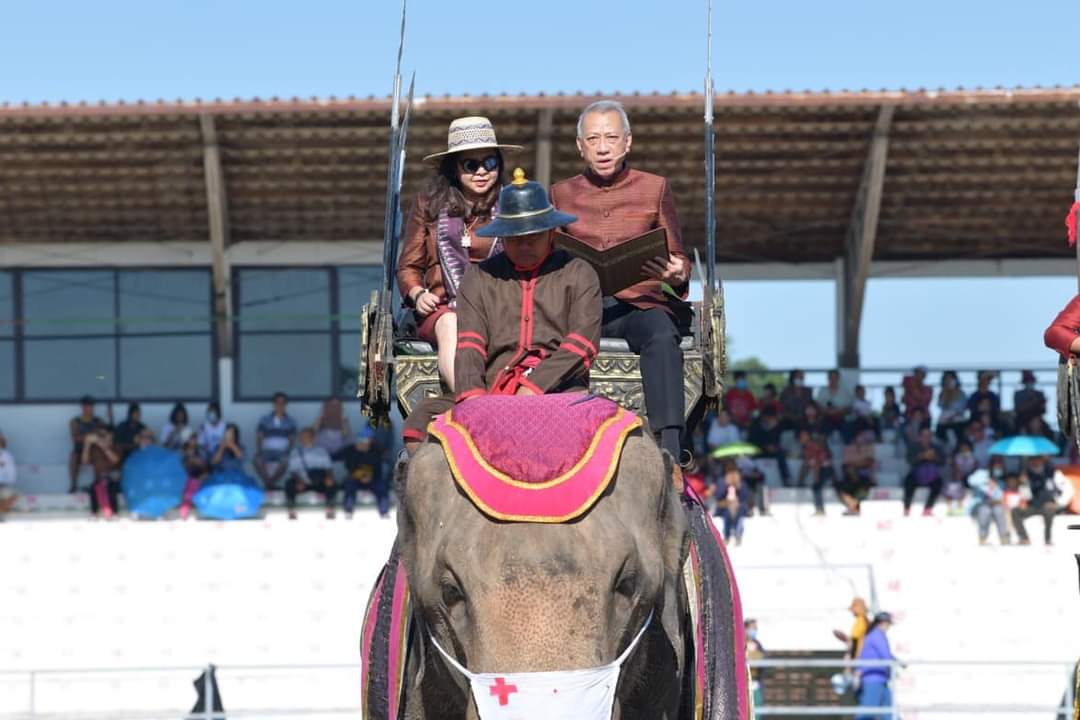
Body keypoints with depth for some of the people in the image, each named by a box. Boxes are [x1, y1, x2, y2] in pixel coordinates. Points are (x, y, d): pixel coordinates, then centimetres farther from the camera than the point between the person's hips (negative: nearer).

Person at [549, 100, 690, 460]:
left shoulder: (655, 188, 15)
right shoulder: (562, 194, 19)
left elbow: (678, 259, 14)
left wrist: (677, 275, -11)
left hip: (640, 302, -1)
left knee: (662, 337, -36)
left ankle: (669, 455, -46)